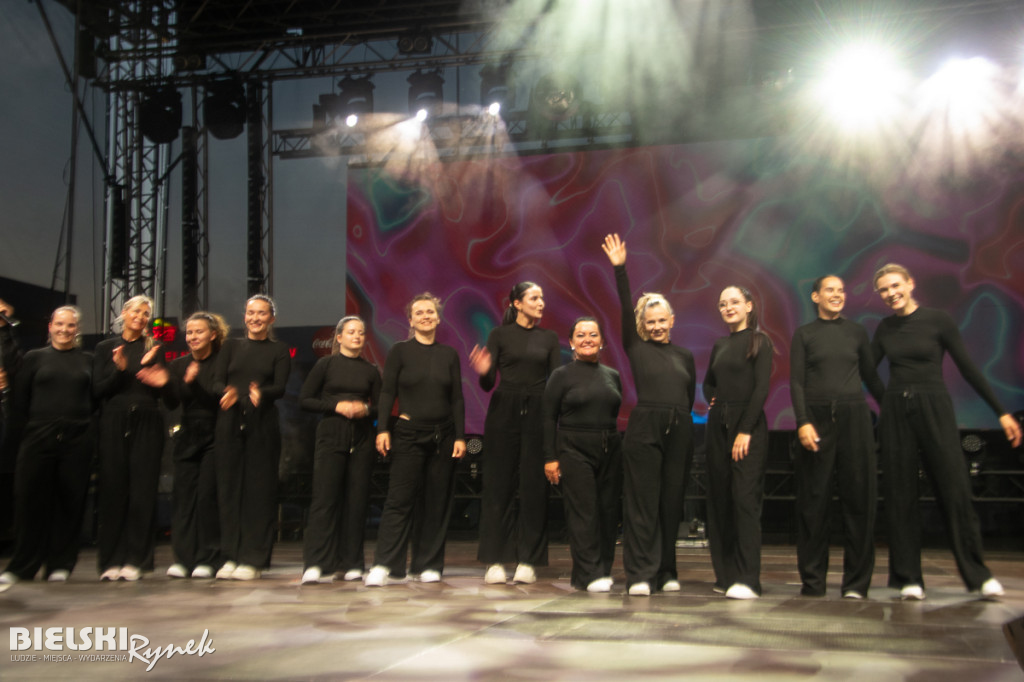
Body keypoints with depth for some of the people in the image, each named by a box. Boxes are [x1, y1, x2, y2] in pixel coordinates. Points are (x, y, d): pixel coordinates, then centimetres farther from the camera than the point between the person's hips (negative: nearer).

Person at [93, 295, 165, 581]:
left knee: (142, 492, -4)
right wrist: (119, 369, -12)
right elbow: (99, 389, 3)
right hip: (114, 423, 0)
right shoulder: (105, 348, 12)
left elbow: (159, 391, 5)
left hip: (146, 423, 0)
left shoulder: (153, 349, 12)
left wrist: (147, 366, -11)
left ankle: (135, 560, 0)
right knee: (113, 490, -1)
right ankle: (110, 560, 5)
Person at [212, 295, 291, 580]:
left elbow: (280, 387, -4)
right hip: (230, 422, 2)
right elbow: (216, 382, 4)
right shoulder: (231, 346, 15)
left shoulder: (279, 351, 10)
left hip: (263, 424, -2)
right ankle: (230, 555, 8)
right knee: (228, 487, 1)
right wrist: (228, 392, -19)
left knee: (259, 490, -2)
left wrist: (261, 393, -26)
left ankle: (252, 559, 2)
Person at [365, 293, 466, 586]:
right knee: (400, 499, -9)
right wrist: (382, 429, -11)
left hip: (443, 435, 3)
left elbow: (457, 399, 8)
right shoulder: (400, 351, 2)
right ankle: (383, 565, -8)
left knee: (437, 502, 4)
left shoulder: (449, 355, 10)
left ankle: (429, 565, 11)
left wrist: (460, 436, 1)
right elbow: (387, 393, -1)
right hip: (408, 434, -3)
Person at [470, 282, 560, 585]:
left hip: (537, 413, 2)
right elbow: (488, 385, 0)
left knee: (534, 487, -1)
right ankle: (494, 560, 5)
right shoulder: (500, 334, 5)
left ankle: (527, 561, 6)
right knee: (499, 485, -1)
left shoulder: (549, 338, 13)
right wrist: (483, 372, -21)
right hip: (504, 412, -2)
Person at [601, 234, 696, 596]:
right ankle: (640, 574, 1)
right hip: (644, 430, -3)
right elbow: (625, 309, -4)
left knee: (671, 503, 7)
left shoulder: (685, 356, 16)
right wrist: (619, 270, -11)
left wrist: (681, 426, 6)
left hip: (679, 433, 3)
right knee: (643, 502, -3)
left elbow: (689, 399, 17)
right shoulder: (636, 348, 7)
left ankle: (666, 572, 17)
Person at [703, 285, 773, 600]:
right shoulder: (719, 345, 16)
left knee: (745, 499, -11)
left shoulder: (759, 341, -2)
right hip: (718, 426, 6)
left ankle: (747, 579, -11)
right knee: (720, 500, 4)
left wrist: (745, 431, -16)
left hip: (748, 426, -6)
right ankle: (725, 574, 10)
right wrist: (715, 400, 5)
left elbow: (761, 388, -10)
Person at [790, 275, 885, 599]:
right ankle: (812, 581, 7)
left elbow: (870, 376, 18)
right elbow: (796, 382, 1)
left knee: (860, 498, -1)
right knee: (813, 502, 0)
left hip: (854, 417, 2)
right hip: (816, 418, -2)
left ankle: (856, 582, 6)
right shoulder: (804, 334, 8)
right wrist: (803, 422, -10)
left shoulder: (856, 332, 13)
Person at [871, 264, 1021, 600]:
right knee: (900, 496, 3)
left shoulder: (938, 320, -3)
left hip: (934, 408, -3)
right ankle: (909, 579, 10)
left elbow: (968, 368, -1)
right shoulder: (885, 327, 9)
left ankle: (978, 575, 9)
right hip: (895, 412, 3)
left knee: (955, 490, -5)